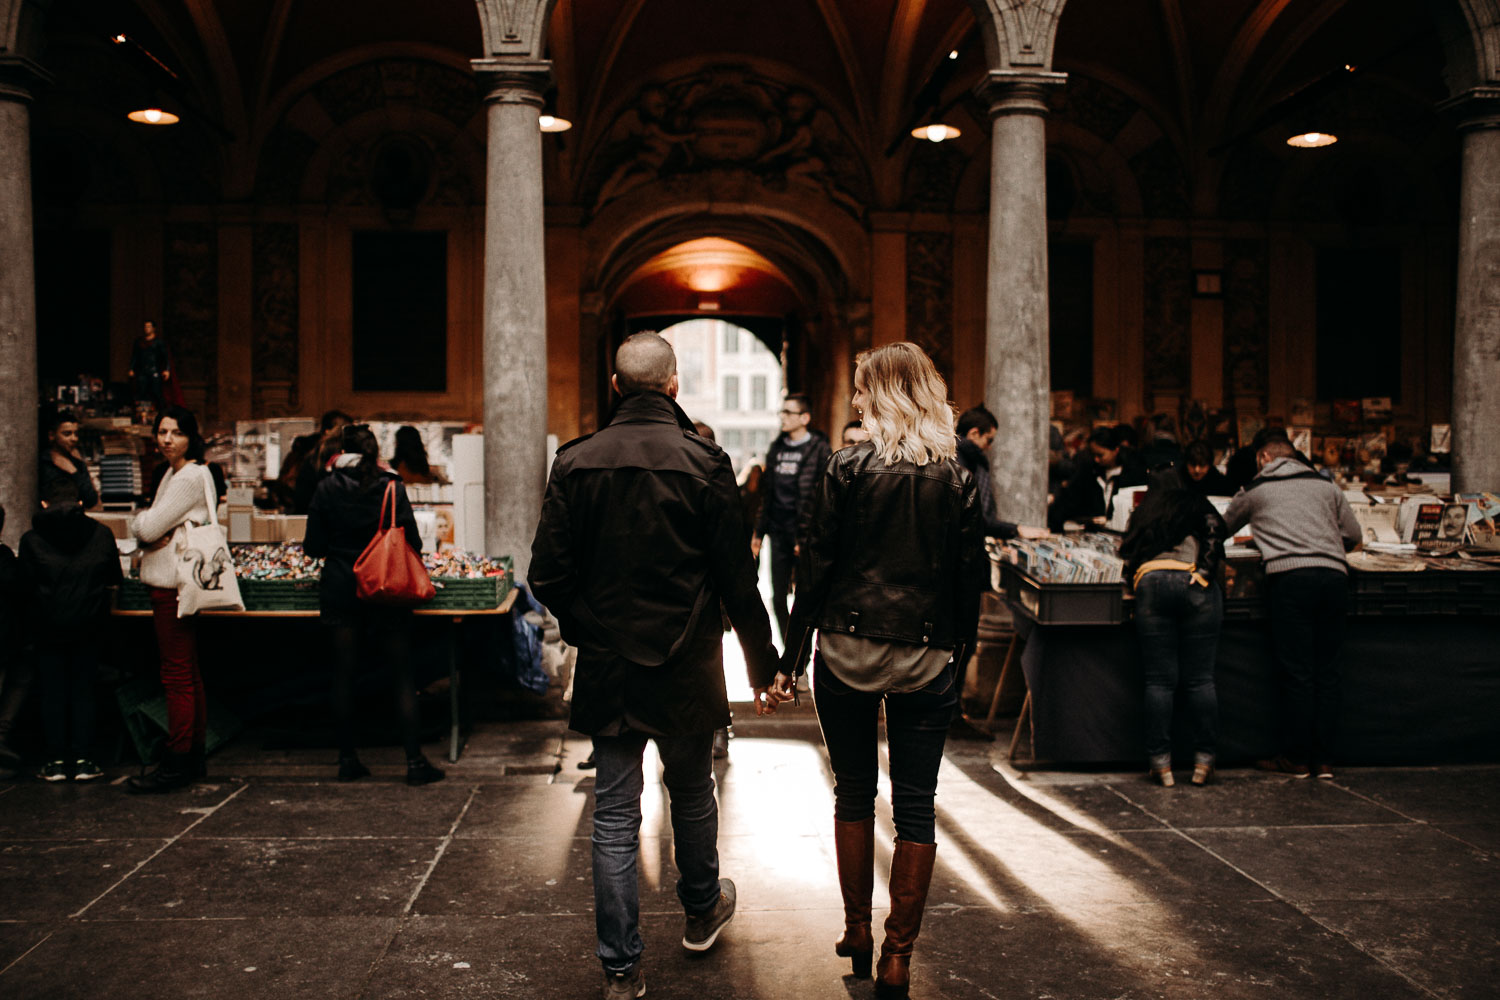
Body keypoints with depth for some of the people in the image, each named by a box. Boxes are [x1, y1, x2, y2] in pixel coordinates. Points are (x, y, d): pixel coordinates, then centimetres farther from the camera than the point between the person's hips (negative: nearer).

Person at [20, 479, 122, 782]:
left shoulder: (31, 539, -5)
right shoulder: (101, 534, -1)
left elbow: (26, 584, -1)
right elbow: (115, 578, 7)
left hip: (48, 625, -1)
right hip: (88, 626, 1)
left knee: (53, 691, 8)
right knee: (83, 689, 9)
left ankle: (57, 760, 11)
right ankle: (82, 759, 8)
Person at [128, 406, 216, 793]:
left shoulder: (192, 476, -14)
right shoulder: (173, 473, 18)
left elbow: (148, 527, -17)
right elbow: (147, 529, 14)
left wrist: (141, 522, 5)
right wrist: (153, 535, -8)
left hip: (176, 585, -10)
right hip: (169, 582, 10)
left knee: (177, 675, -7)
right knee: (188, 674, 13)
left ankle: (177, 763, -3)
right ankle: (194, 756, 19)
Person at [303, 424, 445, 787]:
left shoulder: (327, 489, -3)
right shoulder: (392, 488, -6)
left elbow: (314, 547, 0)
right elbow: (412, 542, -6)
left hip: (339, 591, 2)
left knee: (344, 674, 10)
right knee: (402, 676, 3)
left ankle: (348, 759, 14)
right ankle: (415, 761, 2)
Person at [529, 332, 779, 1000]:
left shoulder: (576, 462, -5)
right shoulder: (704, 463, -10)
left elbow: (547, 575, -5)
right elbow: (737, 579, -7)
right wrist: (762, 666, 3)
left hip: (605, 668, 1)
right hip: (685, 669, -1)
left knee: (614, 817, 7)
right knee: (691, 793, 20)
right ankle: (702, 910, 42)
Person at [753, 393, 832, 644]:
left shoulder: (819, 449, -5)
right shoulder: (776, 449, 14)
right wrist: (759, 532, 15)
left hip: (804, 535, -6)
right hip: (778, 534, 6)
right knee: (778, 598, 8)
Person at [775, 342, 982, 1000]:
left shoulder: (848, 469, -7)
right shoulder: (957, 478, 0)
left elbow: (815, 568, -7)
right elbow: (968, 576, 2)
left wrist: (790, 660, -1)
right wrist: (958, 657, 12)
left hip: (847, 652, -1)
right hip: (925, 659, 1)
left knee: (853, 793, 15)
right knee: (915, 807, 6)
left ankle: (857, 933, 25)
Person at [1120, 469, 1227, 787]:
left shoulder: (1140, 514, 30)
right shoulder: (1196, 504, 21)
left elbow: (1127, 552, 23)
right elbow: (1215, 529, 3)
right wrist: (1206, 571, -1)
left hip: (1150, 583, 2)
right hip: (1193, 586, -2)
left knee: (1159, 680, 1)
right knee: (1200, 678, 2)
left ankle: (1160, 763, -1)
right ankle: (1203, 760, 1)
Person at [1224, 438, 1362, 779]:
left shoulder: (1254, 492, 17)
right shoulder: (1327, 487, 23)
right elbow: (1353, 537, 19)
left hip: (1291, 576, -3)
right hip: (1335, 576, 4)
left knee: (1296, 673, -1)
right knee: (1327, 672, 7)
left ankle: (1297, 758, 3)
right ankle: (1324, 759, 11)